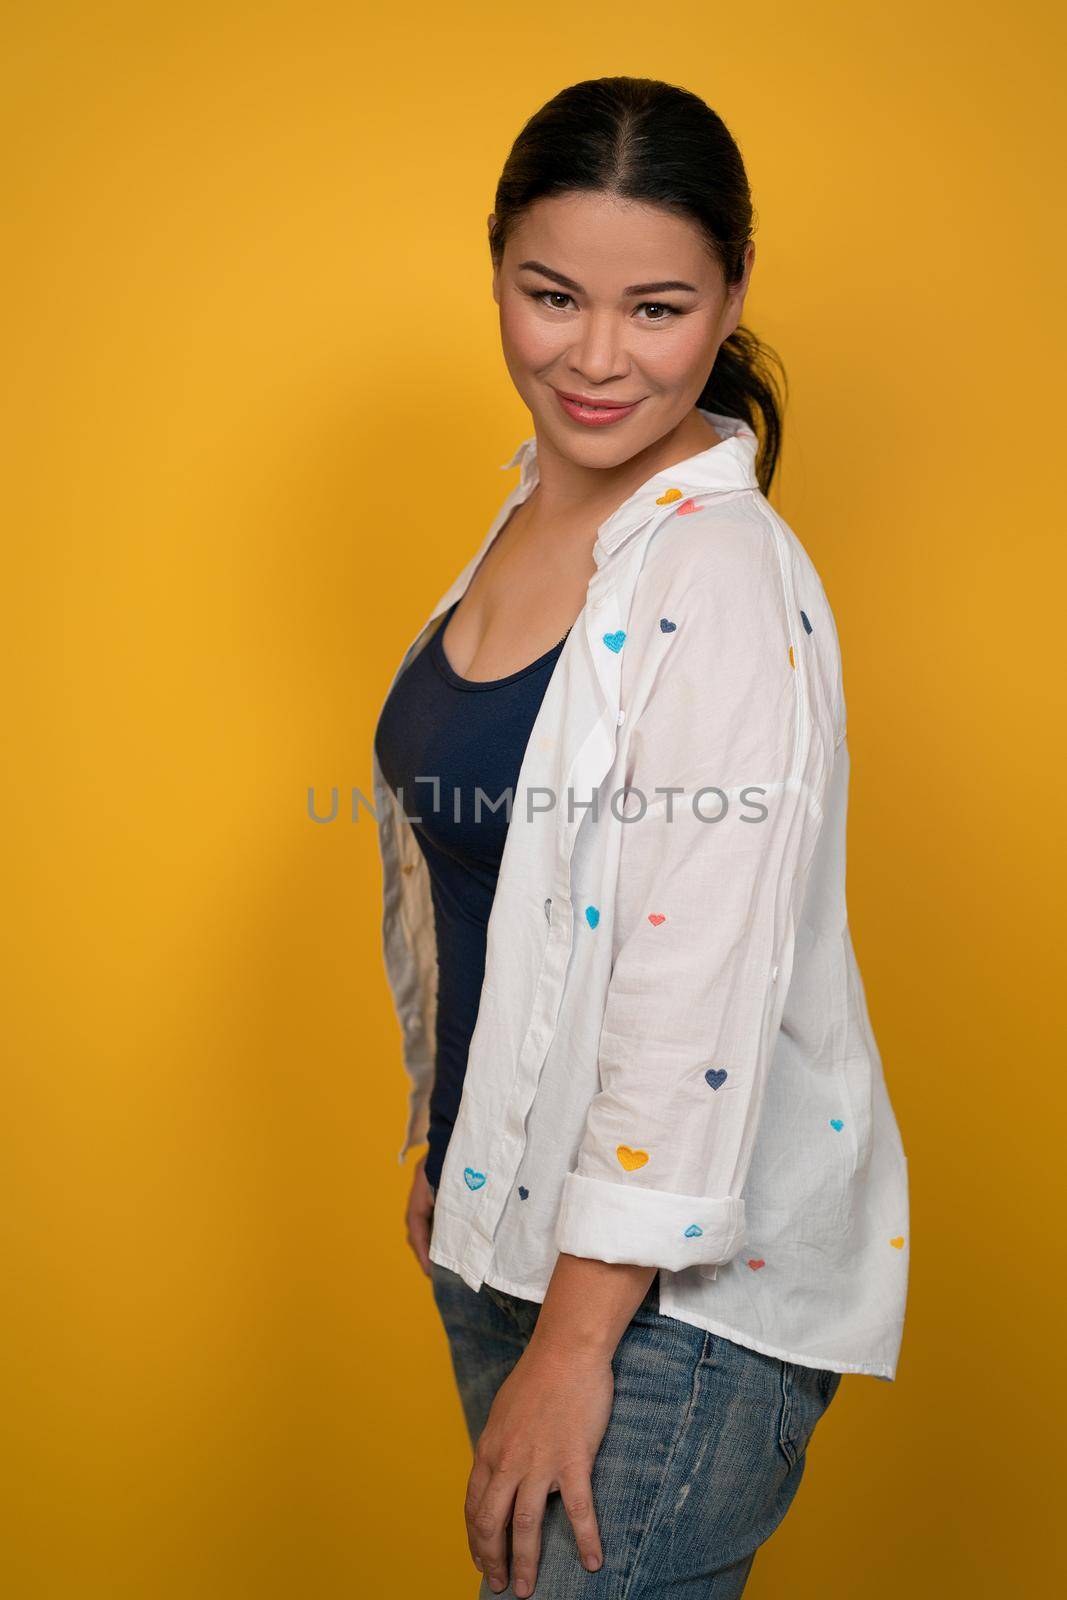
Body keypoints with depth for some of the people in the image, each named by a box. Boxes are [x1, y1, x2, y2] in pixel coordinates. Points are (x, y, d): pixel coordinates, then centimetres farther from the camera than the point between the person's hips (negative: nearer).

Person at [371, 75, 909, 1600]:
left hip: (685, 1272, -8)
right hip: (507, 1210, 8)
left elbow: (698, 999, -24)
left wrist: (575, 1338, -20)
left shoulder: (729, 584, -22)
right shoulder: (531, 516, 4)